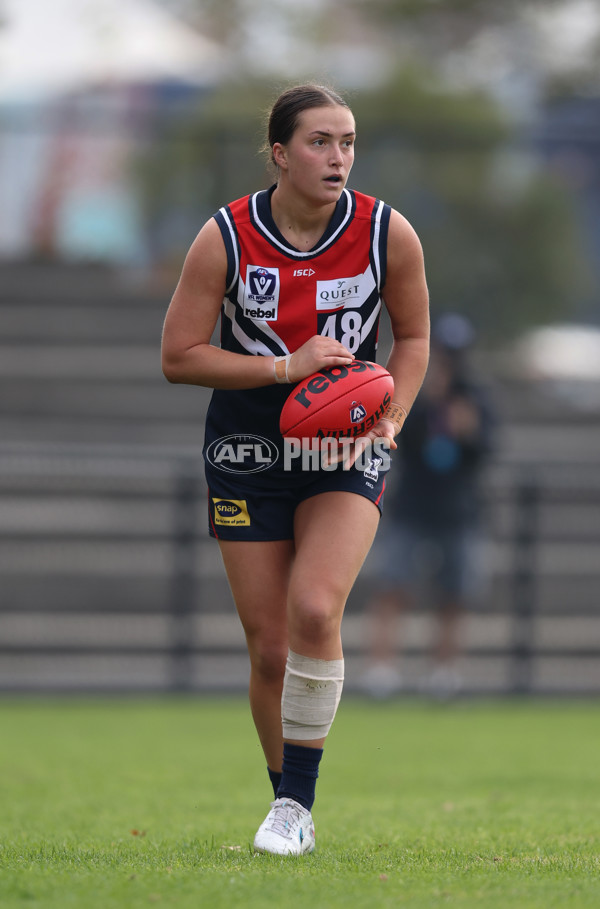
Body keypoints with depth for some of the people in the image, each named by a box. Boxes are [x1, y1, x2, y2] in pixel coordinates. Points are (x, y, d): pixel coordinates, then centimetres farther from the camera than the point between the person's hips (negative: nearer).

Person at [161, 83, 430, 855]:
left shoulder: (388, 234, -8)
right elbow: (178, 357, -8)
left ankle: (298, 802, -11)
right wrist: (285, 366, -18)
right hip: (249, 452, 0)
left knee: (314, 611, -23)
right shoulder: (225, 238, -11)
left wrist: (391, 416, -8)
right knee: (269, 649, 1)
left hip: (346, 451, 0)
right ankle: (286, 804, 21)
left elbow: (413, 335, 8)